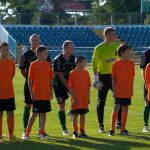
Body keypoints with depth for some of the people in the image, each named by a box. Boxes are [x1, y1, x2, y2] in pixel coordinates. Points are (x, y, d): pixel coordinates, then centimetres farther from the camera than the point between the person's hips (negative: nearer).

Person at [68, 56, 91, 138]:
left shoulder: (86, 73, 5)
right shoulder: (73, 73, -8)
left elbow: (88, 86, 10)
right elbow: (70, 87, -8)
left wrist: (88, 97, 7)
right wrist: (73, 98, -11)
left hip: (84, 99, 4)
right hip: (76, 99, -4)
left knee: (83, 115, 9)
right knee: (75, 115, 2)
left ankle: (82, 131, 16)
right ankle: (75, 132, 11)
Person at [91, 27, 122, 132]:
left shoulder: (116, 47, 7)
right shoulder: (99, 48, -7)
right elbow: (94, 64, -8)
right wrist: (96, 78, -13)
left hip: (115, 76, 4)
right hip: (103, 77, -4)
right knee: (101, 101, 2)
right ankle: (101, 126, 9)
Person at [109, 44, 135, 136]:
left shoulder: (131, 63, 4)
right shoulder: (116, 64, -4)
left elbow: (132, 77, 8)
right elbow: (113, 78, 0)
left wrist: (132, 90, 5)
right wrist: (114, 90, -4)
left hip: (128, 91, 3)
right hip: (119, 91, -3)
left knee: (125, 109, 8)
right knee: (116, 108, -8)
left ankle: (123, 129, 15)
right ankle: (112, 129, -3)